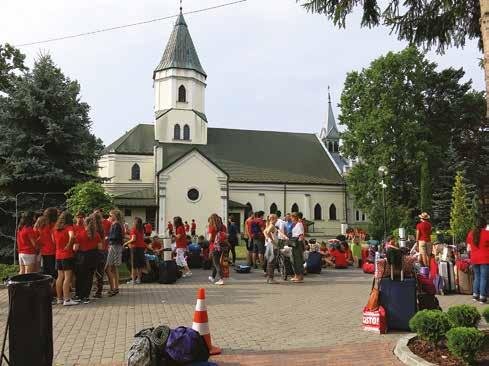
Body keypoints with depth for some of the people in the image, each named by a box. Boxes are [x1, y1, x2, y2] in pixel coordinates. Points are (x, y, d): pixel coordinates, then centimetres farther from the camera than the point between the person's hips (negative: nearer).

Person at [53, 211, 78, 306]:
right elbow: (72, 236, -29)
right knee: (68, 278, -5)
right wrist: (69, 245, -15)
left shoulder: (55, 228, 8)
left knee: (60, 277, 13)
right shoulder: (69, 227, -10)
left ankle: (59, 298, 19)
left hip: (58, 255, 7)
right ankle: (67, 300, -7)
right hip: (68, 255, -7)